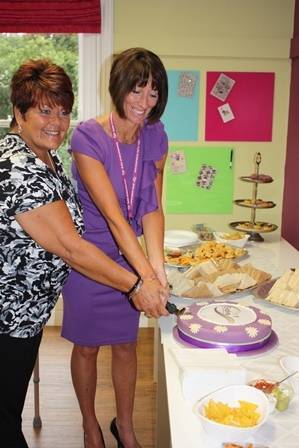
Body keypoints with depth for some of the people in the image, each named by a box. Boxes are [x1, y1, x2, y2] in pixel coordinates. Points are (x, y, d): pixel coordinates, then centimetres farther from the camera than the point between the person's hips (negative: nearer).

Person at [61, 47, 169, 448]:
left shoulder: (155, 137, -6)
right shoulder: (88, 138, -23)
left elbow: (152, 208, -8)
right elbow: (113, 216, -29)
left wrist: (157, 266, -22)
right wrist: (146, 275, -35)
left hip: (129, 255, 4)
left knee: (126, 344, 16)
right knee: (87, 345, 14)